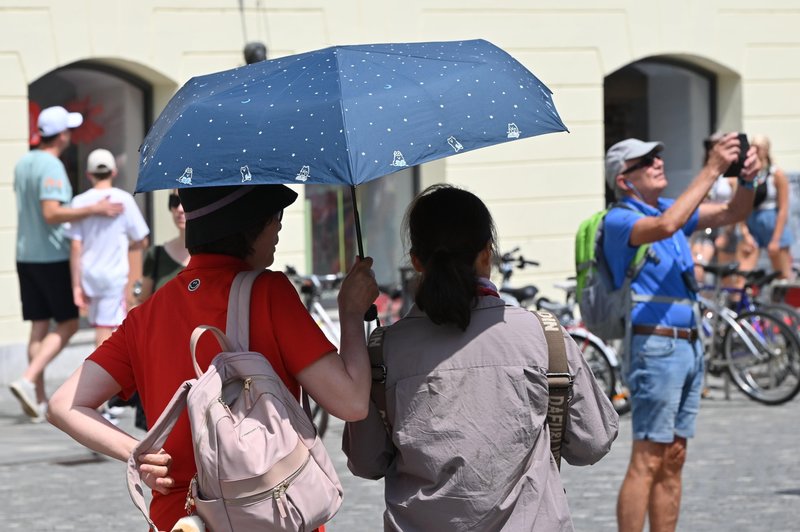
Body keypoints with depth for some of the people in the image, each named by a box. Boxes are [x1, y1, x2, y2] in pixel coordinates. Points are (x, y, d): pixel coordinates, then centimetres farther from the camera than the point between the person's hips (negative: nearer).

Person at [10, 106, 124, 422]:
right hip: (53, 257, -8)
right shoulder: (52, 167, -16)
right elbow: (51, 213, -25)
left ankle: (39, 400, 8)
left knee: (39, 326, 9)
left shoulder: (23, 163, 11)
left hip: (26, 255, 8)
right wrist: (93, 210, -30)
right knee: (67, 324, 0)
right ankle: (28, 380, -15)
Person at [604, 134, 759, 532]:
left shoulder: (668, 208, 16)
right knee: (647, 461, -10)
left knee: (673, 461, 9)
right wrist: (711, 171, -26)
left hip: (688, 346, 8)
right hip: (654, 346, -8)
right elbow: (665, 226, -29)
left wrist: (747, 179, -7)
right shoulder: (619, 220, -9)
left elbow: (732, 214, 15)